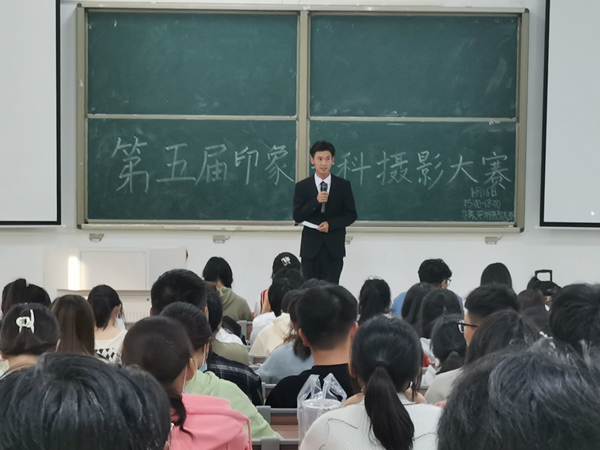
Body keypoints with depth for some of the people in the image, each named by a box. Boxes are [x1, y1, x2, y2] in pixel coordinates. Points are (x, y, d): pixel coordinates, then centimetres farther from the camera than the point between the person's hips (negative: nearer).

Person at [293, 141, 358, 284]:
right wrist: (315, 202, -16)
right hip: (310, 247, 1)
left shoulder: (343, 186, 4)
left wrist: (331, 224, -11)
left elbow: (351, 215, 4)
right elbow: (297, 217, -2)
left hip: (334, 247, 0)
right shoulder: (302, 187, 4)